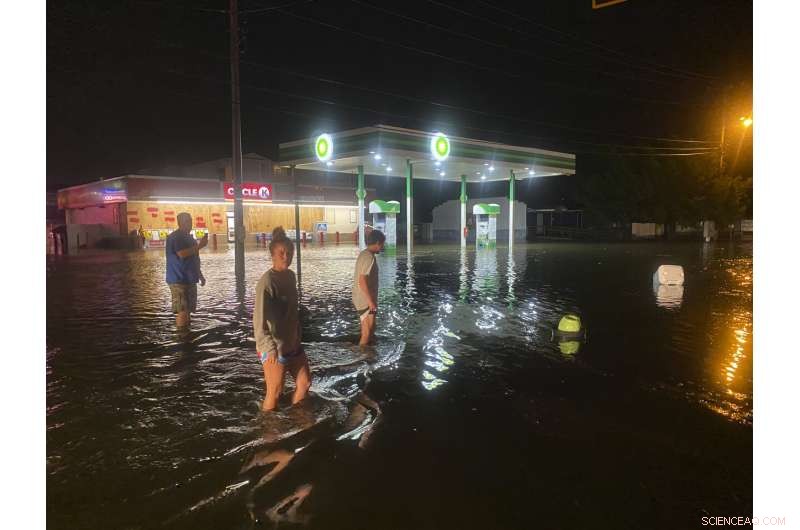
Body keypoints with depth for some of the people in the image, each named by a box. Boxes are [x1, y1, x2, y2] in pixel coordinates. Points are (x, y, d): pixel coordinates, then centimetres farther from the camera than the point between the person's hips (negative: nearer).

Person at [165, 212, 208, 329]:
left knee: (188, 309, 14)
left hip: (189, 280, 9)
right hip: (179, 280, -9)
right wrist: (199, 246, -23)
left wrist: (200, 275, 26)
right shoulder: (175, 237, -12)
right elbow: (182, 254, -26)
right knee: (182, 310, -11)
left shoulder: (188, 237, 18)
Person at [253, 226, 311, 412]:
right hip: (274, 348, -8)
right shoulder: (267, 282, -21)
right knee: (274, 393, 4)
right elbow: (259, 319, -28)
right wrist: (269, 348, -37)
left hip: (293, 344, 8)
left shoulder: (291, 276, 4)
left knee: (305, 383, 17)